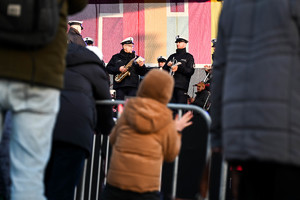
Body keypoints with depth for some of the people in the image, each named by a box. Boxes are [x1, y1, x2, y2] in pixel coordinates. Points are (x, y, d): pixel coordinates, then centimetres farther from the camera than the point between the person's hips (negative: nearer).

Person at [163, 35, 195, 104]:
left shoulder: (188, 56, 8)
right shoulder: (172, 56, 23)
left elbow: (191, 71, -5)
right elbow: (164, 70, 20)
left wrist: (178, 68, -14)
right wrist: (167, 65, -2)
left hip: (181, 86, -5)